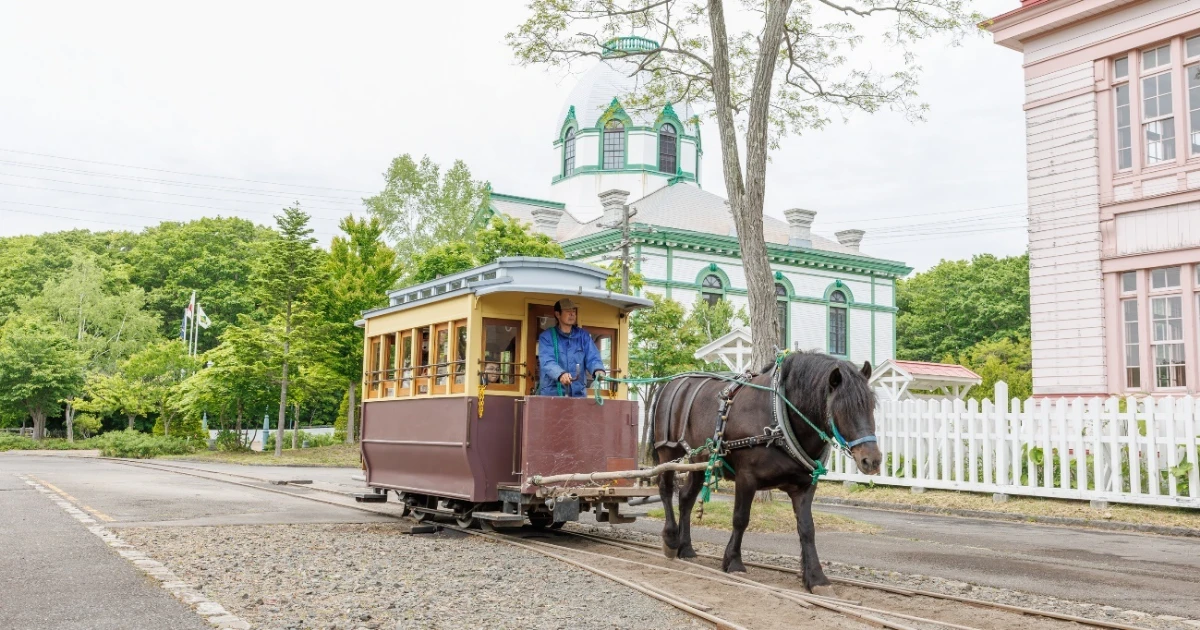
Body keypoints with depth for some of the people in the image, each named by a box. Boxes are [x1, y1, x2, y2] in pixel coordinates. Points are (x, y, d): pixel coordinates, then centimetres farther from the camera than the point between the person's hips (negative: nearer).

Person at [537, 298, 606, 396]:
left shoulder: (583, 336, 12)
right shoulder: (547, 336, 1)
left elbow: (592, 357, 1)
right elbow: (547, 362, -13)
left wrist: (598, 370, -23)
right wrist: (560, 374, -34)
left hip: (578, 393, 3)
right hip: (551, 393, -3)